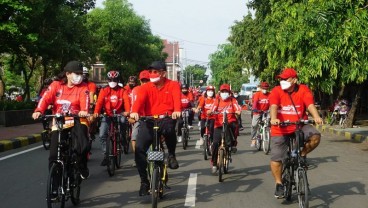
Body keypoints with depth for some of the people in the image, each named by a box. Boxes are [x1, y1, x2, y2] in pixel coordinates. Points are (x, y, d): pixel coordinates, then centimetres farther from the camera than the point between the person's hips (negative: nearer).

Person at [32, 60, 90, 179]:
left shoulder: (83, 87, -1)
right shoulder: (56, 85, 1)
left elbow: (84, 101, -19)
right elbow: (46, 98, -12)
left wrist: (84, 111, -42)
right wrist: (39, 111, -32)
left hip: (77, 121, -1)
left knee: (84, 146, -20)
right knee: (54, 154, -3)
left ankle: (82, 168, 8)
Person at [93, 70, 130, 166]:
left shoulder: (122, 91, 0)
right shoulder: (104, 90, 1)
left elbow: (126, 101, -16)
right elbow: (99, 102, -11)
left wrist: (127, 111, -36)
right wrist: (96, 112, -30)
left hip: (119, 115, 0)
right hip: (107, 115, 0)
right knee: (102, 135, -12)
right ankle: (106, 155, 2)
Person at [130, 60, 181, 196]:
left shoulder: (173, 85, 2)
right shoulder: (146, 87, 4)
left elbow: (177, 98, -18)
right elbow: (139, 100, -14)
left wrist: (177, 111, -40)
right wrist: (134, 112, -36)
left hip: (166, 119, -2)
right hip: (149, 121, 2)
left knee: (169, 128, -38)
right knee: (139, 148, -15)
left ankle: (171, 155, -9)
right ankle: (144, 181, 2)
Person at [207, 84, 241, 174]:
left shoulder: (233, 100, 6)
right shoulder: (217, 101, 8)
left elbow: (238, 110, -5)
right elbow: (211, 110, -4)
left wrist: (238, 112, -27)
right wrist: (210, 112, -26)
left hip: (230, 123, 0)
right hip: (219, 124, 0)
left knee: (235, 125, -36)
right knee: (215, 143, -11)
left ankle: (233, 143, -9)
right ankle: (214, 163, 3)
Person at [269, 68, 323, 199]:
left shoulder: (303, 90, -4)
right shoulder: (276, 91, -7)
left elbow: (310, 104, -18)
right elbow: (273, 106, -22)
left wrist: (316, 116, -37)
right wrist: (273, 118, -42)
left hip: (299, 126, 1)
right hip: (280, 130, 0)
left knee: (315, 136, -26)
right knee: (276, 158, -2)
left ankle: (302, 154, 3)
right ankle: (279, 184, 17)